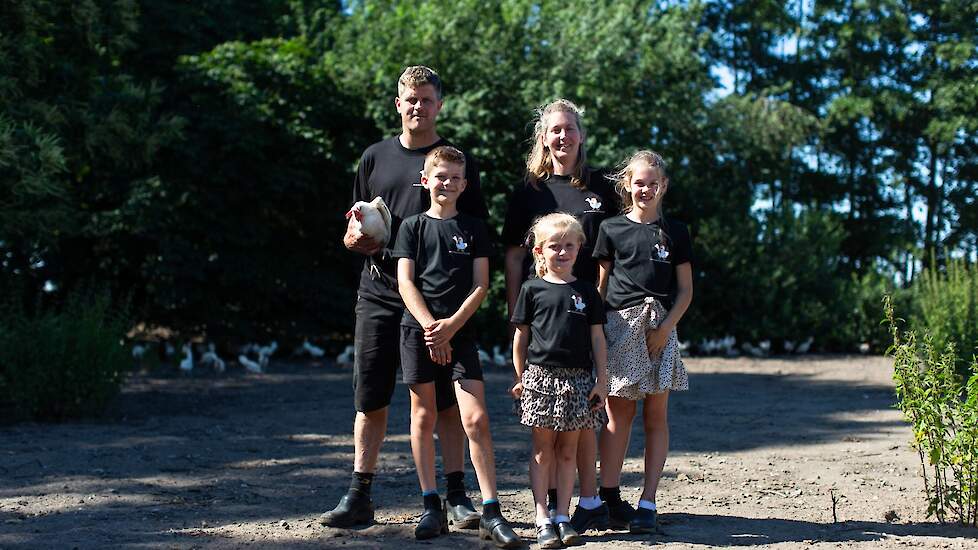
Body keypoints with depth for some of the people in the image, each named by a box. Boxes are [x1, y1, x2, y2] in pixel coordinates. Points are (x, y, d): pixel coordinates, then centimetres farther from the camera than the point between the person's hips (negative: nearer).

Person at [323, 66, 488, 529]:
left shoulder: (457, 161, 4)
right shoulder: (375, 157, 12)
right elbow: (352, 233, 17)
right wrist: (358, 239, -7)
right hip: (379, 293, 3)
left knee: (447, 399, 1)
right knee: (370, 398, 4)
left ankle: (455, 495, 9)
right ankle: (359, 497, 12)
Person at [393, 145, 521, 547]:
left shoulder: (474, 228, 9)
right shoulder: (412, 227, 8)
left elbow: (481, 286, 3)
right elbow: (405, 282, 0)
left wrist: (451, 325, -10)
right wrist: (430, 326, -13)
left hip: (459, 331, 0)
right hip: (418, 328, 1)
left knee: (476, 419, -9)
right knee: (423, 417, 4)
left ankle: (491, 513, -7)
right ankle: (431, 508, 11)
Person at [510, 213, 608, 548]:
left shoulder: (586, 291, 7)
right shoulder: (532, 290, 3)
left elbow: (597, 337, 8)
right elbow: (521, 335, 7)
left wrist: (601, 379, 4)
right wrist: (520, 378, 5)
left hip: (578, 379, 2)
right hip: (541, 376, -2)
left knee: (568, 451, 7)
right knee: (543, 451, 2)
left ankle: (562, 517, 13)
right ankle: (542, 521, 3)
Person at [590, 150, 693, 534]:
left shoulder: (675, 232, 9)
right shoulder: (612, 229, 7)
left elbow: (686, 290, 8)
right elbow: (601, 284, 8)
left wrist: (666, 326, -6)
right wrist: (598, 327, -1)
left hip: (660, 327, 1)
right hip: (620, 325, -1)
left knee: (655, 415, 2)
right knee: (619, 414, -1)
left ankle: (648, 503, 5)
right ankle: (609, 496, 6)